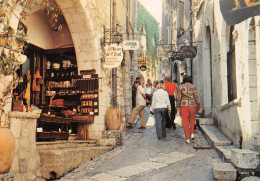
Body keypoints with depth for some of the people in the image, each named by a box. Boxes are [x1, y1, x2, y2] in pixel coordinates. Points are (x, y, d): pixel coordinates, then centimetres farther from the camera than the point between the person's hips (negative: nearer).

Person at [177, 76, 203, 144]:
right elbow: (197, 98, -4)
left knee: (185, 122, 4)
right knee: (192, 119, 26)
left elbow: (179, 98, -3)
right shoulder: (193, 87, 1)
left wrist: (178, 107, 4)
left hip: (183, 105, -1)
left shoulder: (181, 87, 2)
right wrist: (200, 107, 0)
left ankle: (187, 138, 0)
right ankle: (192, 134, 16)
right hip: (192, 105, 1)